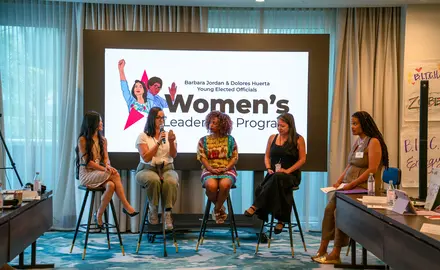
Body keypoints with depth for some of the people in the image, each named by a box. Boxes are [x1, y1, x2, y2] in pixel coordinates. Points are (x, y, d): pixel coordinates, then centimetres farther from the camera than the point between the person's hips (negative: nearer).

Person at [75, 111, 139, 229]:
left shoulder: (102, 140, 14)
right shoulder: (82, 140, -5)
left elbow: (105, 157, 8)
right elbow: (87, 161, -11)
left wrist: (107, 166, -16)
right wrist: (104, 169, -19)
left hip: (99, 173, 6)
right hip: (86, 174, -6)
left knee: (111, 186, -30)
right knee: (115, 175, -29)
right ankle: (126, 206, -25)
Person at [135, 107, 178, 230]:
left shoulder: (168, 134, 13)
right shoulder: (143, 136, 4)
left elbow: (173, 155, 2)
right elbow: (146, 158, -9)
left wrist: (171, 142, -16)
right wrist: (158, 142, -17)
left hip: (166, 168, 2)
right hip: (147, 169, -2)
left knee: (171, 182, -34)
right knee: (154, 180, -38)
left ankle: (168, 213, -25)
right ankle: (153, 210, -16)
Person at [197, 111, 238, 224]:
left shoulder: (230, 140, 10)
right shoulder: (203, 141, 11)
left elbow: (235, 157, 5)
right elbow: (202, 158, 2)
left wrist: (225, 168, -12)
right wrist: (211, 169, -15)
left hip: (227, 170, 0)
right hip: (210, 170, 0)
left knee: (225, 184, -36)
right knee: (211, 185, -35)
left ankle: (217, 210, -10)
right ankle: (220, 208, -4)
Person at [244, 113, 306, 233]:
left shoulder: (298, 139, 2)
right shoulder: (272, 138, 14)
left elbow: (302, 159, 0)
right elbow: (267, 156, 18)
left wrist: (288, 170, -12)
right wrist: (269, 169, -2)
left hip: (291, 175, -3)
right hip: (274, 174, 3)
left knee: (277, 178, -39)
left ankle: (256, 207, -36)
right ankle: (281, 219, -30)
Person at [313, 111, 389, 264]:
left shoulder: (373, 142, -10)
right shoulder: (357, 141, 16)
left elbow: (372, 170, -17)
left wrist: (352, 184, -19)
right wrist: (339, 181, 6)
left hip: (364, 187, -8)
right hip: (349, 185, 8)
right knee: (329, 209, -10)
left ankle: (335, 254, -14)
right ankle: (322, 250, -8)